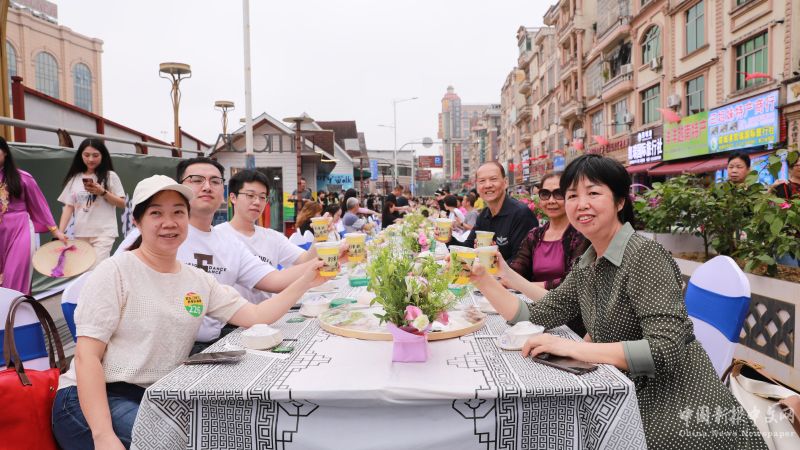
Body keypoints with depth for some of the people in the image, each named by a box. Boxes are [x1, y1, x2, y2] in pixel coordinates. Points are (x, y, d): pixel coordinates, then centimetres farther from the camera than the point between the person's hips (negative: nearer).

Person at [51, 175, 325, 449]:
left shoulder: (199, 282, 7)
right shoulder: (115, 272, -9)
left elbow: (256, 317, 4)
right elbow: (86, 356, -14)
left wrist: (305, 282, -3)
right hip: (94, 401, -5)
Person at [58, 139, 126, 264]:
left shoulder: (110, 176, 0)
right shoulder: (74, 178, 9)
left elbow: (122, 203, 0)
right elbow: (68, 206, 8)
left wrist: (103, 192, -15)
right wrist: (60, 232, -2)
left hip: (104, 233, -4)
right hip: (80, 234, 4)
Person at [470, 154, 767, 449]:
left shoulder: (646, 256, -18)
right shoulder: (586, 266, 5)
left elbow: (666, 350, -26)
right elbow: (534, 318, 4)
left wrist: (570, 347, -30)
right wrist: (482, 279, -7)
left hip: (680, 411, -6)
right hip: (635, 401, 6)